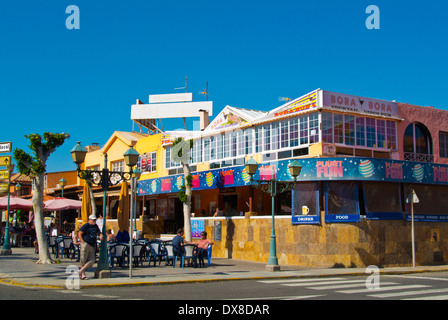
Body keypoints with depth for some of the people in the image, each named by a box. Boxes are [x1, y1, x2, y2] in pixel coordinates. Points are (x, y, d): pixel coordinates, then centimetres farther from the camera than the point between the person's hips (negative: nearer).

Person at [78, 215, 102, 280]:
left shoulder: (95, 226, 15)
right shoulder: (85, 226, -5)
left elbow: (99, 232, 31)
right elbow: (79, 234, -5)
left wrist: (101, 235, 8)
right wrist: (83, 242, -12)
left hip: (92, 246, 7)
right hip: (86, 245, -7)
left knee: (92, 260, -2)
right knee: (83, 260, -2)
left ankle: (80, 271, 5)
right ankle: (83, 275, 5)